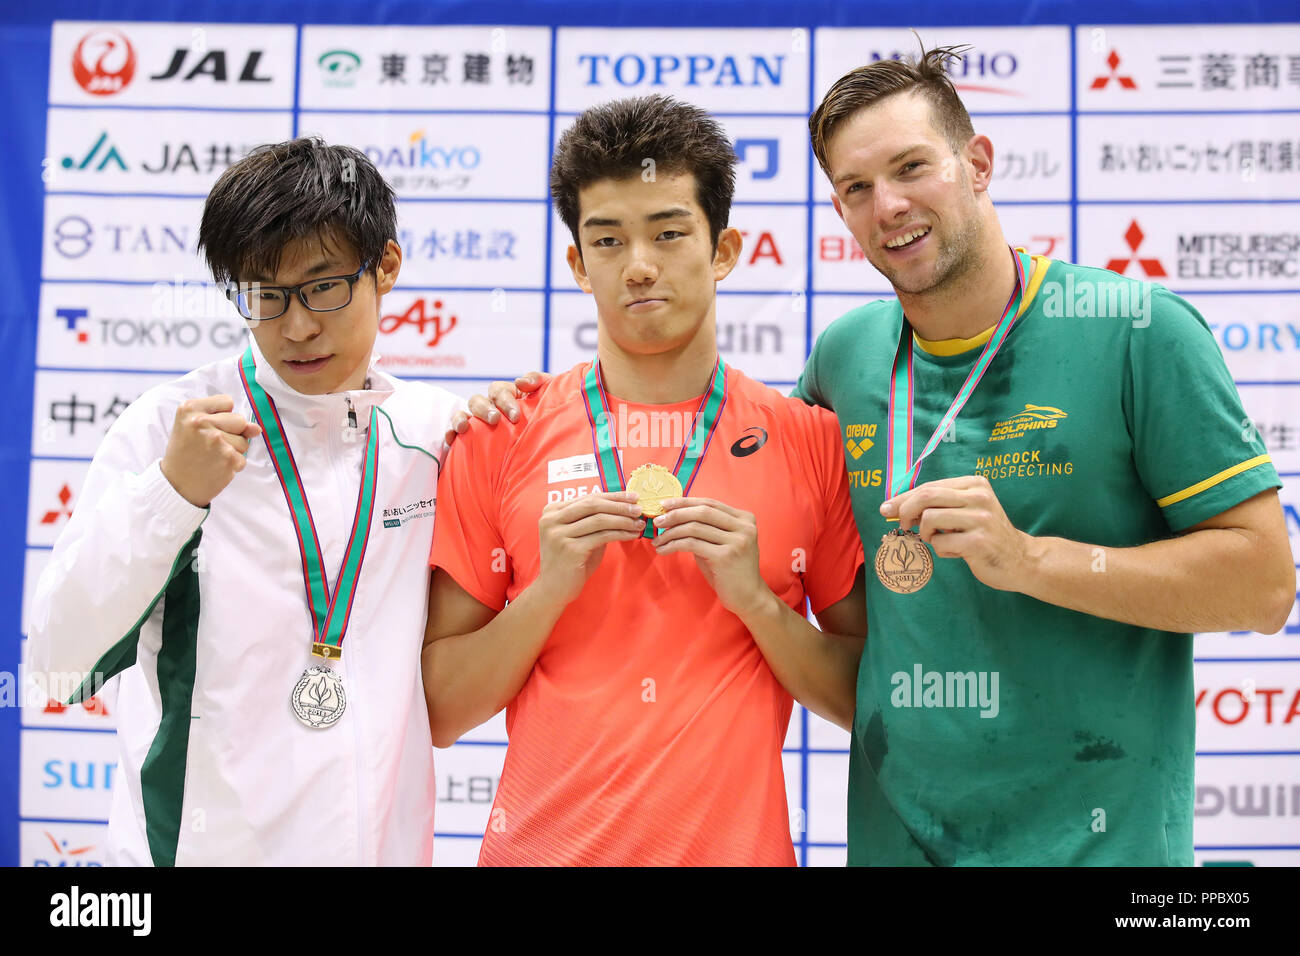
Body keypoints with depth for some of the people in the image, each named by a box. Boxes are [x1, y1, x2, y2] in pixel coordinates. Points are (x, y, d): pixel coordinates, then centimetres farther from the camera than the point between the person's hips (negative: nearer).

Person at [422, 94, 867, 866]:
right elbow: (438, 712, -1)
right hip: (542, 844, 0)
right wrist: (551, 589, -14)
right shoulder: (500, 439, -2)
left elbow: (868, 701, 1)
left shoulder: (810, 441, -1)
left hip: (739, 844, 1)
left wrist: (756, 599, -13)